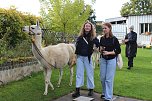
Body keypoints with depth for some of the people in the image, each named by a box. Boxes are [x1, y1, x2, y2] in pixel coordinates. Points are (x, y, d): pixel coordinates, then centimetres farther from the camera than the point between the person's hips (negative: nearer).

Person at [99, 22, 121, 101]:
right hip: (103, 59, 5)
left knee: (109, 79, -3)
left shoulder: (114, 39, -11)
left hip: (111, 60, -5)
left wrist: (108, 52, -18)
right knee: (102, 78, 10)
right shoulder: (102, 39, 3)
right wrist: (101, 50, -10)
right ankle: (104, 93, 31)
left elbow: (118, 51, -9)